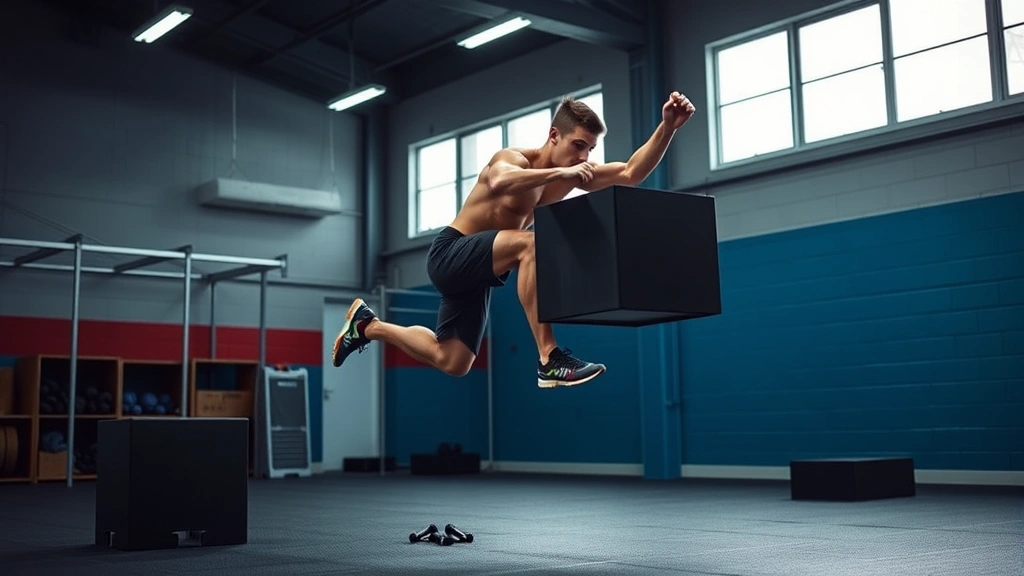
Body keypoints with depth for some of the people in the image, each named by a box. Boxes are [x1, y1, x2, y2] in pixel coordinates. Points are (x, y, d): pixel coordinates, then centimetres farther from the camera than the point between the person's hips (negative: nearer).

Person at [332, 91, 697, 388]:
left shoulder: (574, 175, -2)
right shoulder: (513, 159, -21)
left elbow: (631, 173, -12)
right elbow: (498, 183, -47)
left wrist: (668, 128, -23)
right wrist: (561, 172, -51)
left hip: (475, 269, 8)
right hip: (450, 254, -8)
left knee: (451, 362, 12)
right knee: (532, 244, -34)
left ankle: (368, 325, 31)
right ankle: (549, 359, -36)